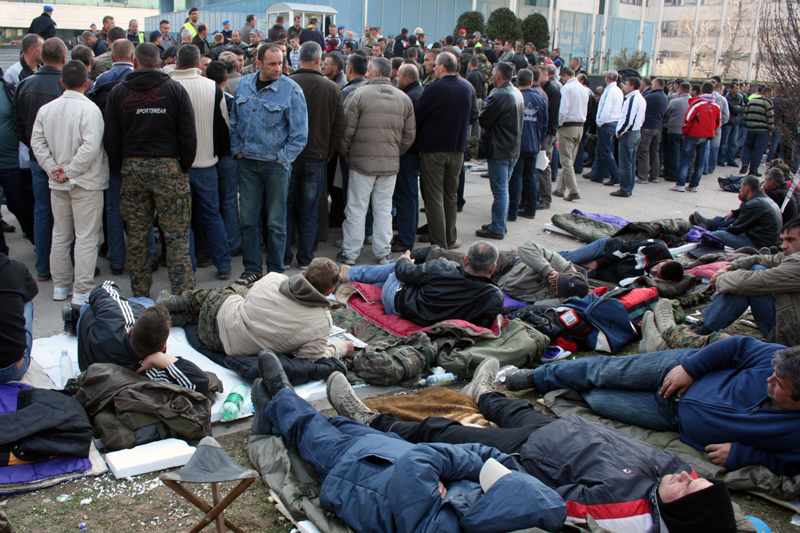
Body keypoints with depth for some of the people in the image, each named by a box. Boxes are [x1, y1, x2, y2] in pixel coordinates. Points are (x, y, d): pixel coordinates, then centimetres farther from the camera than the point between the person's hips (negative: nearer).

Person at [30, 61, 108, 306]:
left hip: (57, 184, 6)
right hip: (86, 183, -6)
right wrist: (70, 171, -13)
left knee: (60, 235, 17)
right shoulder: (89, 109, -16)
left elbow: (37, 142, 4)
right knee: (86, 237, 0)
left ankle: (60, 285, 26)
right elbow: (90, 147, -22)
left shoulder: (46, 109, 3)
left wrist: (52, 168, 1)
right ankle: (83, 290, 2)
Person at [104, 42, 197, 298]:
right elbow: (188, 135, -4)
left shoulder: (118, 92, 5)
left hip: (133, 168, 2)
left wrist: (119, 169, 14)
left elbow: (111, 138, 5)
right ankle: (183, 294, -1)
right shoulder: (175, 90, 0)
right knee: (176, 235, 0)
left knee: (137, 236, 10)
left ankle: (140, 295, 16)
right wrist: (184, 167, 5)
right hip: (168, 167, -2)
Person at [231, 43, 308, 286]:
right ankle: (252, 269, 18)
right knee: (248, 218, 6)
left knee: (276, 222, 4)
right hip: (247, 162, 4)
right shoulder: (244, 84, 6)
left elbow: (299, 133, -7)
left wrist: (283, 158, -8)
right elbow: (234, 121, 15)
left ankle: (275, 272, 16)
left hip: (275, 164, -4)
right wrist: (237, 150, 7)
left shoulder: (291, 90, -8)